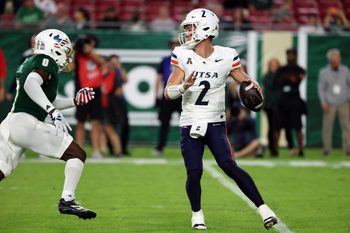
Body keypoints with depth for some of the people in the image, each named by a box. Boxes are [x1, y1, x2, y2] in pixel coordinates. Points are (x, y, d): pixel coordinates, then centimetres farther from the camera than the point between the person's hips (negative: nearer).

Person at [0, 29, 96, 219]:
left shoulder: (28, 64, 25)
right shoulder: (46, 61, -3)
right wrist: (54, 111, -29)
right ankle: (67, 200, -12)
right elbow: (31, 84, -24)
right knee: (77, 154, -2)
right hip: (26, 123, -9)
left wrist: (75, 101, 26)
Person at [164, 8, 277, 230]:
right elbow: (168, 93, -5)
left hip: (215, 123, -1)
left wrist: (252, 86, -19)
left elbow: (244, 80, 5)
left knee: (229, 166, -15)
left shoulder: (226, 56, -5)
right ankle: (197, 213, 17)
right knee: (194, 172, -8)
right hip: (190, 126, 1)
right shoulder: (182, 56, -2)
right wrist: (184, 87, -26)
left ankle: (263, 208, -10)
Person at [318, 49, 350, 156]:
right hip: (330, 105, -1)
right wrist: (323, 104, -7)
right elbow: (321, 89, -1)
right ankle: (327, 149, 6)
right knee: (327, 126, -2)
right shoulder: (324, 72, -6)